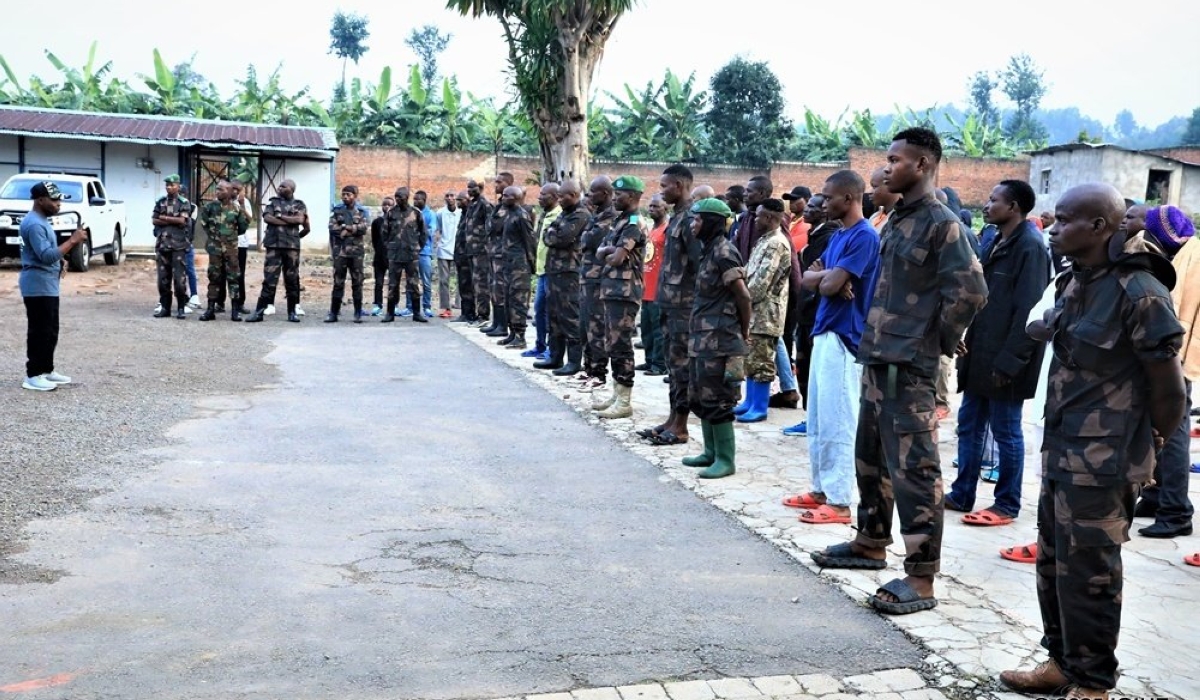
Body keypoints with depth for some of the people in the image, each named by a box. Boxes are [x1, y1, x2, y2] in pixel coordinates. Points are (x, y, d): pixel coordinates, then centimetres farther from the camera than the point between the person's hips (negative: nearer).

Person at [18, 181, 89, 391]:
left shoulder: (41, 221, 15)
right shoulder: (34, 224, -19)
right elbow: (47, 256, -27)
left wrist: (59, 263, 9)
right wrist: (72, 241, -26)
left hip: (48, 285, 11)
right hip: (38, 286, -11)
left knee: (51, 331, 15)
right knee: (40, 332, -6)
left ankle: (46, 370, 23)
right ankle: (33, 376, 0)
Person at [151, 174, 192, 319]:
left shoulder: (184, 203, 0)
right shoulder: (160, 202, 12)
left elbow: (182, 220, -12)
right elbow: (154, 220, 4)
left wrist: (164, 218, -4)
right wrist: (173, 221, -7)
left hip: (179, 245, -4)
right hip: (162, 244, 4)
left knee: (179, 278, -6)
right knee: (163, 277, 6)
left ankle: (181, 308, 1)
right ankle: (164, 307, 12)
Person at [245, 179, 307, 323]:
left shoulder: (299, 205, 9)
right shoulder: (273, 202, 10)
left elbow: (300, 219, -10)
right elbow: (267, 218, -6)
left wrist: (280, 216, -7)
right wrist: (290, 221, -8)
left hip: (292, 247, 0)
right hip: (274, 245, 0)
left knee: (292, 280, 5)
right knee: (269, 279, -4)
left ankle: (292, 312, 14)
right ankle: (259, 311, -3)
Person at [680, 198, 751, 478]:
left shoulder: (723, 252, -14)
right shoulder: (707, 250, 14)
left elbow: (743, 296, -14)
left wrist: (744, 331, -2)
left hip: (718, 339, -10)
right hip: (701, 337, 10)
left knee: (715, 400, -5)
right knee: (698, 398, 15)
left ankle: (726, 459, 4)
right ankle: (711, 452, 26)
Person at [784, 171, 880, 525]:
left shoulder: (864, 236, -14)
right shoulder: (837, 235, 16)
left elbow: (830, 285, -20)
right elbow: (809, 278, 10)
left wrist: (824, 275, 2)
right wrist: (828, 275, -10)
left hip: (843, 337, -10)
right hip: (823, 332, 10)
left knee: (836, 423, -6)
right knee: (817, 421, 14)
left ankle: (839, 501, 1)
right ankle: (821, 489, 23)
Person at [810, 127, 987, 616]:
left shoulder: (942, 223, -13)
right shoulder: (897, 219, 13)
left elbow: (971, 291, -20)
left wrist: (938, 341, -9)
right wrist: (876, 335, 14)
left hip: (908, 365, -9)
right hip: (877, 358, 9)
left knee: (913, 469, -6)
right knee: (870, 459, 19)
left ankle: (921, 578, 1)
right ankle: (871, 543, 35)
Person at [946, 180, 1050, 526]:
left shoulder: (1030, 247, -14)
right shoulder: (997, 243, 13)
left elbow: (1028, 311, -19)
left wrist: (1008, 361, -20)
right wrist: (968, 343, 12)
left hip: (1004, 361, -9)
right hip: (980, 355, 9)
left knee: (1006, 432, 2)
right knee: (969, 426, 14)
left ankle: (1007, 505, 13)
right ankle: (961, 494, 24)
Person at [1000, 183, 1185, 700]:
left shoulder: (1139, 293, -18)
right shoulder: (1074, 283, 6)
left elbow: (1168, 390, -11)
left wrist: (1145, 443, 1)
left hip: (1103, 461, -8)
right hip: (1060, 449, 8)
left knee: (1087, 574, 2)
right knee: (1053, 564, 16)